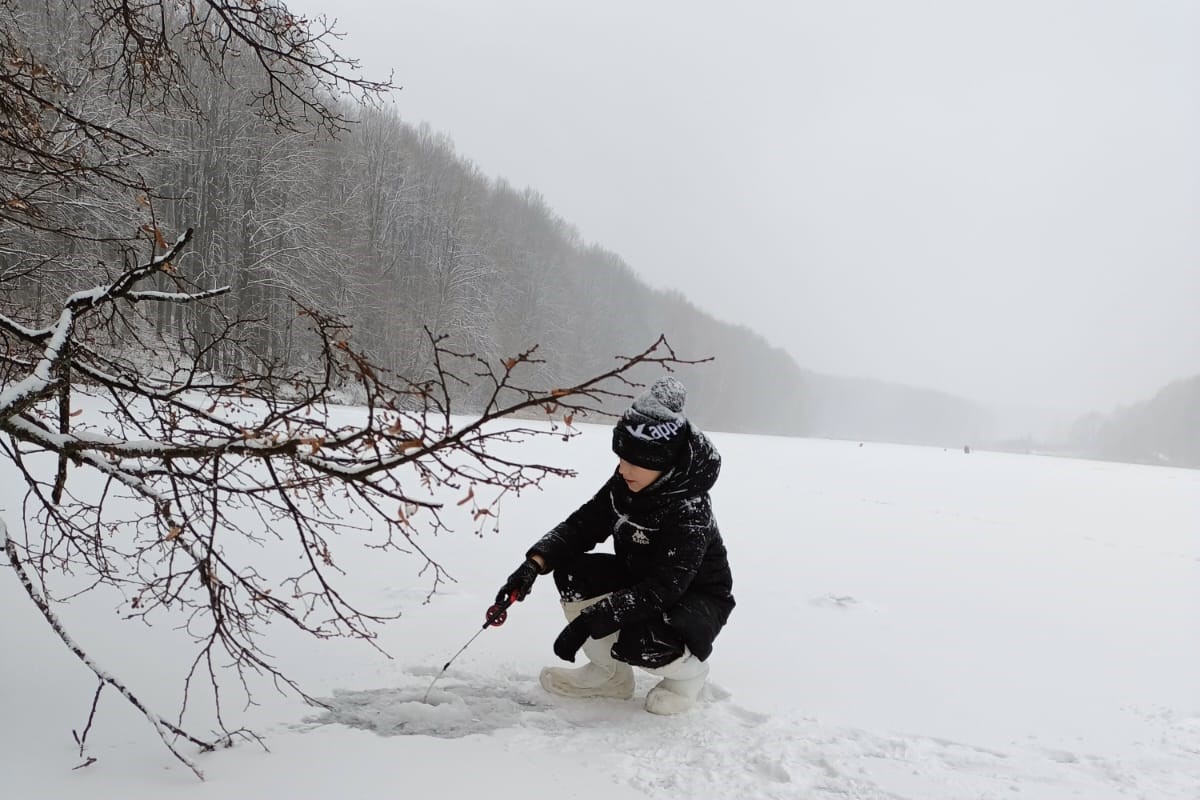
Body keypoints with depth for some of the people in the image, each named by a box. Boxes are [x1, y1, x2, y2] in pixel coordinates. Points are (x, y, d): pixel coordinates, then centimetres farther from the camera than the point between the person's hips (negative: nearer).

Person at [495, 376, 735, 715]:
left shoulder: (690, 513, -33)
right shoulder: (625, 484, -13)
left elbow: (658, 593, -37)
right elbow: (582, 526, -11)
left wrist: (588, 622, -41)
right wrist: (535, 563, -28)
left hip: (697, 599, -7)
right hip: (641, 582, 7)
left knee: (638, 643, -35)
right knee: (570, 573, -14)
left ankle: (688, 670, 3)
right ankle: (610, 674, 3)